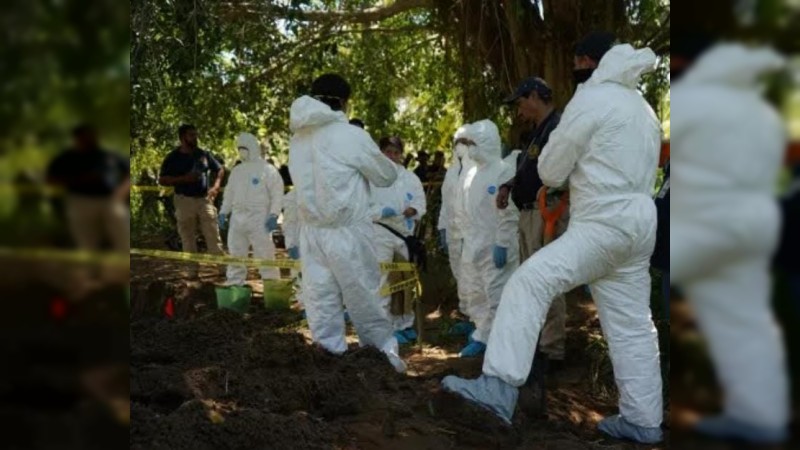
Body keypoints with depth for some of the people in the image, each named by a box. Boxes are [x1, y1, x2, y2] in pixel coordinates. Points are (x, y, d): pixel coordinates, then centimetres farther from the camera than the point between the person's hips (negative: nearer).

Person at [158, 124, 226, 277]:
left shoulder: (203, 154, 5)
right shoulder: (173, 158, -2)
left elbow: (220, 170, 16)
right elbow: (162, 180, -4)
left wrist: (216, 186, -1)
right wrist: (184, 178, -16)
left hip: (204, 199, 1)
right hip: (184, 201, -1)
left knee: (213, 235, -1)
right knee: (188, 238, 5)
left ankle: (223, 267, 2)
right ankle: (193, 270, 13)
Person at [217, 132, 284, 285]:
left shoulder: (267, 169, -3)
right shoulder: (236, 170, 16)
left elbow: (277, 193, -8)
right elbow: (229, 193, 22)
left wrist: (273, 215, -16)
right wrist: (223, 212, 14)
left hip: (259, 218, -6)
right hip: (237, 217, 6)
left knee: (264, 254, -6)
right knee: (236, 253, 12)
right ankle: (234, 284, 22)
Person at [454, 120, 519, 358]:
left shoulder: (504, 171, -11)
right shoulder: (472, 173, 12)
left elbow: (509, 213, -16)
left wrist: (501, 244, -20)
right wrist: (466, 240, 15)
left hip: (494, 246, -9)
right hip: (473, 244, 9)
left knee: (496, 295, -2)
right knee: (473, 292, 14)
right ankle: (484, 334, 25)